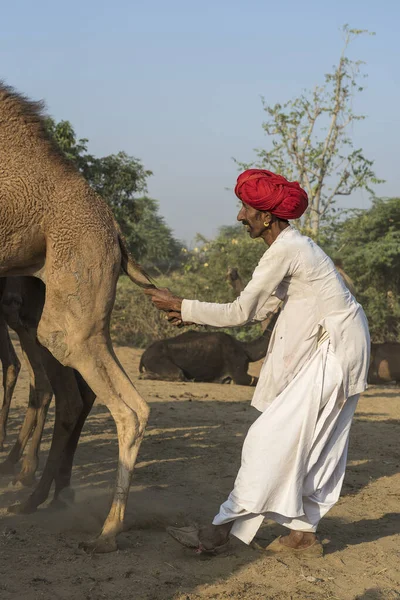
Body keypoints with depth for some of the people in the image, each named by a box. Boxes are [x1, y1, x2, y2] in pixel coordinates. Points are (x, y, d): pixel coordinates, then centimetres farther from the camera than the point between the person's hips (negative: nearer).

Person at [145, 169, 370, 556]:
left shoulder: (284, 251, -19)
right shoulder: (289, 245, 12)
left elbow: (240, 312, -18)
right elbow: (260, 308, 15)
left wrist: (181, 306, -9)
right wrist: (193, 317, 10)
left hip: (335, 350, -10)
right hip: (322, 348, 10)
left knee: (276, 434, -10)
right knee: (316, 443, 11)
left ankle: (225, 528, -8)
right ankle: (303, 533, 17)